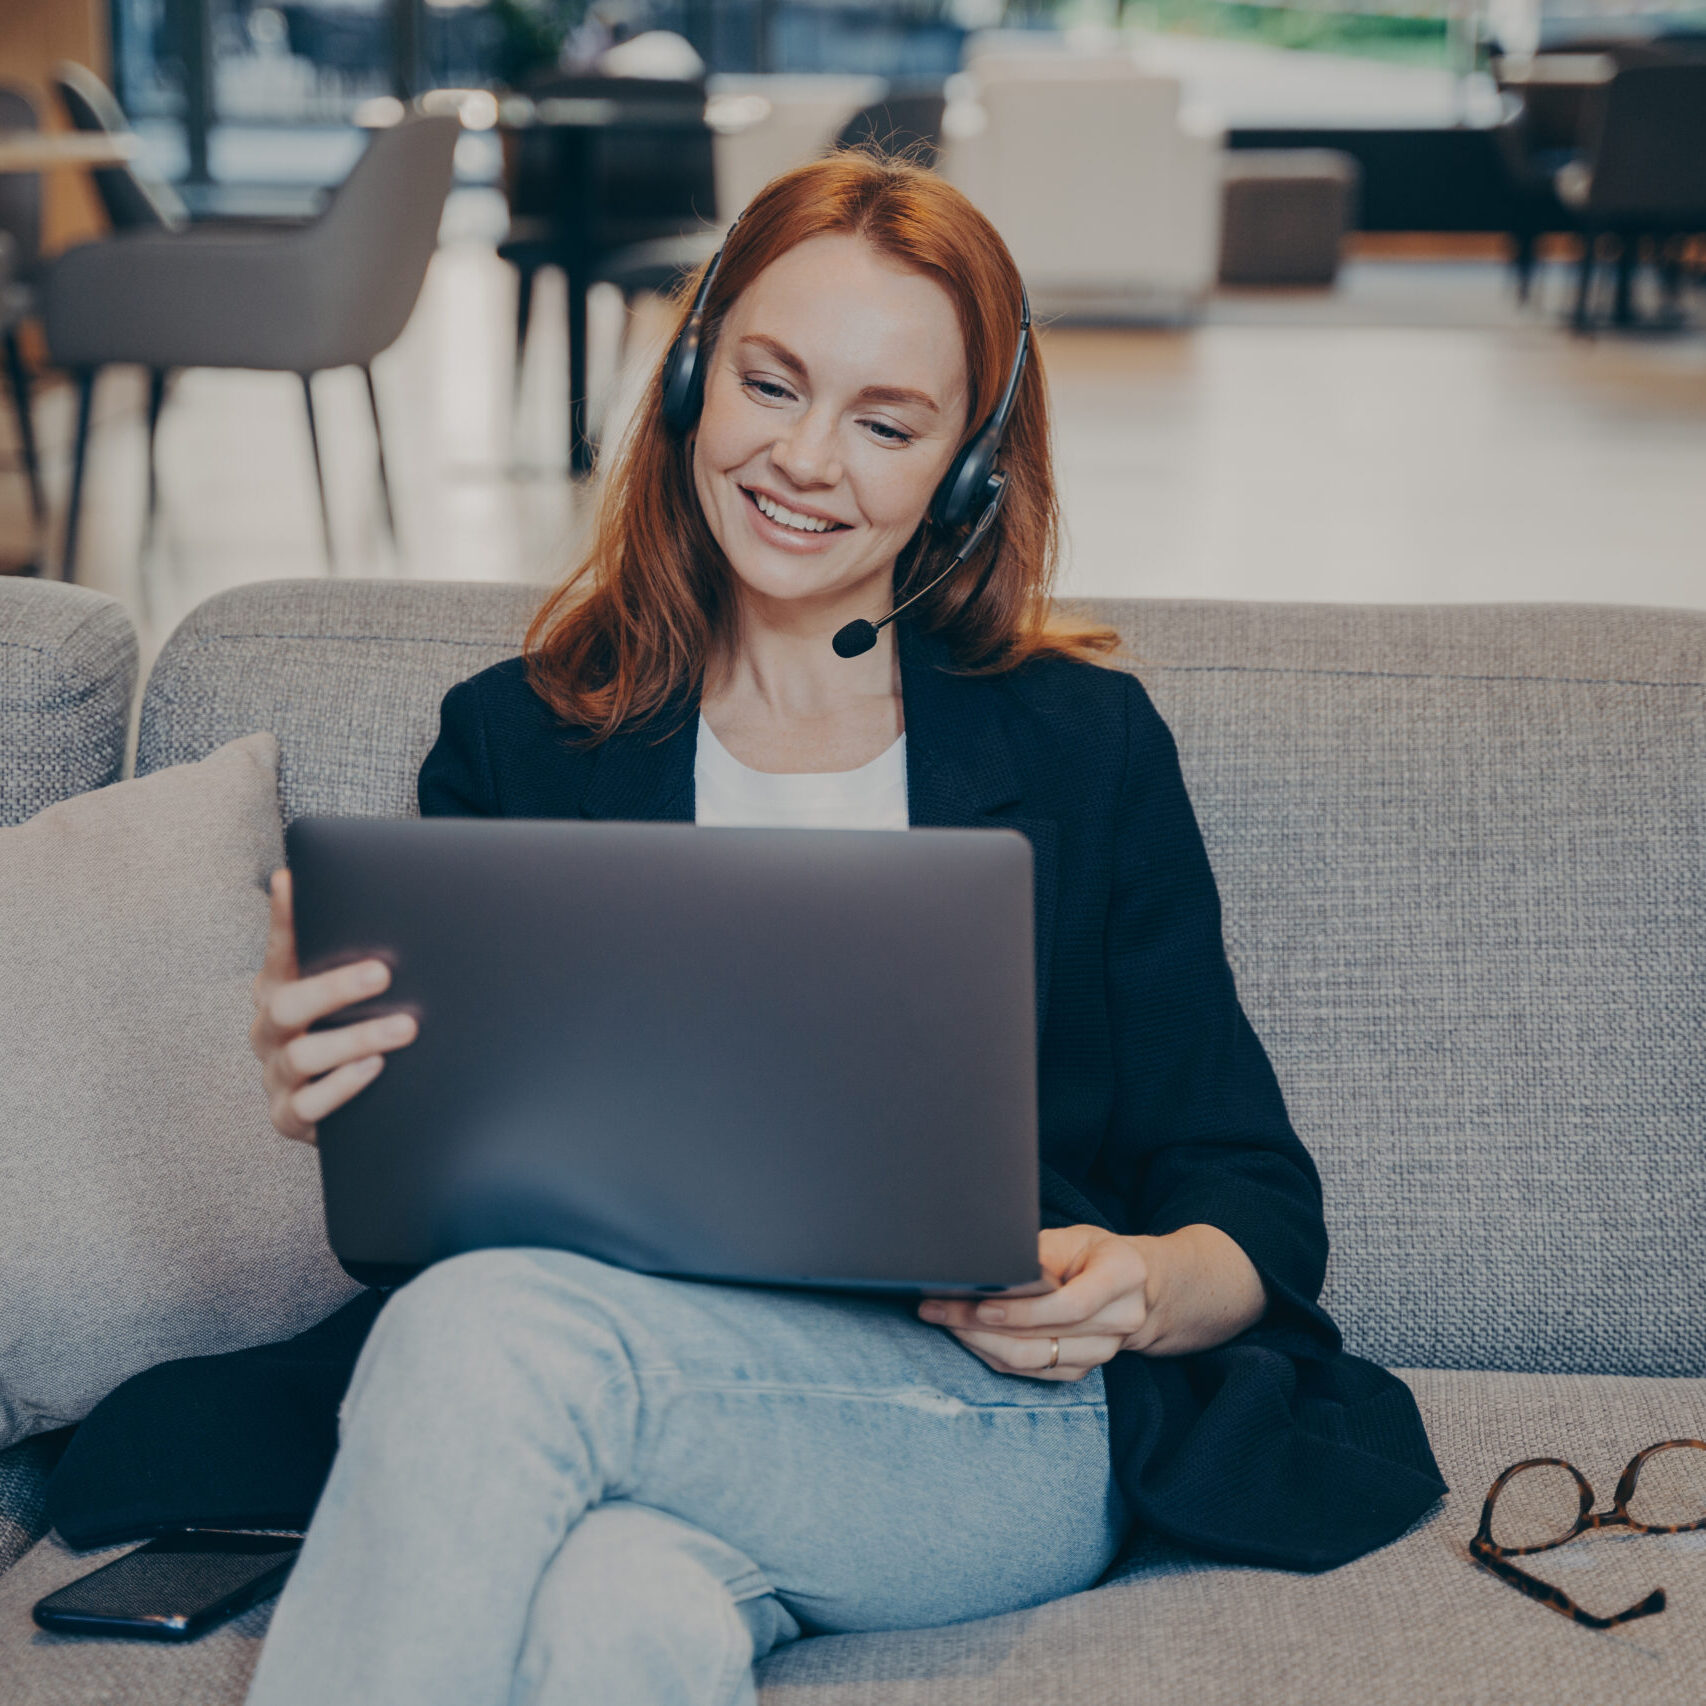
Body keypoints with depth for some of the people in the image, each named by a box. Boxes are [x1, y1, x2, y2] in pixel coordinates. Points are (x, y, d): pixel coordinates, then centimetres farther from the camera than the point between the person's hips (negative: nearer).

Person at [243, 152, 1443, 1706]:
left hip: (1003, 1422, 0)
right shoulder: (514, 742, 13)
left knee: (495, 1335, -30)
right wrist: (340, 1110, -16)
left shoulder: (1084, 744, 10)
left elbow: (1256, 1201, 9)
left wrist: (1144, 1289, -14)